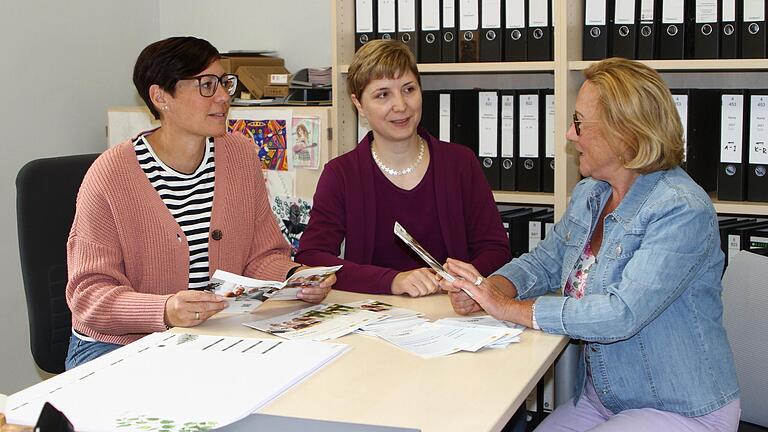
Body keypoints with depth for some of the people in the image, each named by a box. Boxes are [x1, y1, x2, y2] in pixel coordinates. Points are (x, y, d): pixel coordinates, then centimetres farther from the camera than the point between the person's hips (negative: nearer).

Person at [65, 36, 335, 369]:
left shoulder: (241, 155, 4)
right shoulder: (110, 176, -12)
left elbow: (262, 254, 8)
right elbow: (89, 292, -14)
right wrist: (165, 311, -32)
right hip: (120, 345, -5)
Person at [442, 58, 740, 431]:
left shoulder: (682, 210, -24)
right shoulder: (588, 194, 4)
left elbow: (621, 314, -31)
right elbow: (544, 261, 13)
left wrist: (508, 308, -25)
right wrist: (487, 290, -10)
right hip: (599, 397, 7)